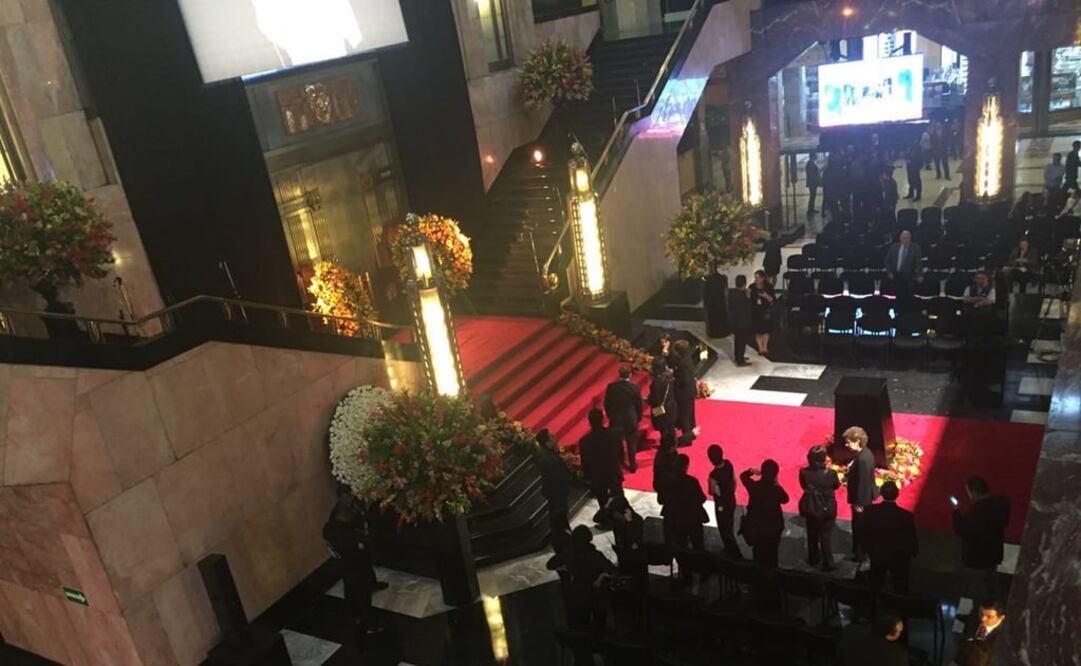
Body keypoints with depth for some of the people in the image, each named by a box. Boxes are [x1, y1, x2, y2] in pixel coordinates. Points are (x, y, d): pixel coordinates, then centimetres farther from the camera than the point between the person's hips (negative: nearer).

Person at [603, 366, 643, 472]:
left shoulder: (611, 387, -13)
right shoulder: (635, 388, -16)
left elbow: (606, 404, -4)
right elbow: (639, 406, -6)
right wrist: (638, 419, 10)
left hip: (615, 421, 1)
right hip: (631, 421, -1)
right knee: (632, 444, 15)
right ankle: (632, 465, 26)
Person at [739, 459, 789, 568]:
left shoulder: (754, 486, -19)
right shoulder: (777, 489, -26)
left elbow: (743, 476, 3)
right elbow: (785, 500, -2)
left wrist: (751, 471, -9)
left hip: (756, 526, 3)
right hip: (773, 528, -2)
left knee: (758, 553, 22)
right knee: (772, 555, 17)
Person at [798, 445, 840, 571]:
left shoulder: (804, 473, -21)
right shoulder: (831, 473, -24)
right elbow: (836, 485, -3)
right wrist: (839, 479, 17)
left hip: (811, 508, 2)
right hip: (827, 509, -2)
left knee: (812, 535, 22)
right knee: (826, 537, 12)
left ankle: (813, 559, 40)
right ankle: (828, 564, 19)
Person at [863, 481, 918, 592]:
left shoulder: (870, 511, -20)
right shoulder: (906, 516, -26)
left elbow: (865, 534, -8)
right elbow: (912, 539, -14)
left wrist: (868, 550, 10)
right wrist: (914, 553, 8)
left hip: (877, 555, 2)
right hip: (899, 558, -2)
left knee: (875, 589, 21)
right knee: (900, 590, 17)